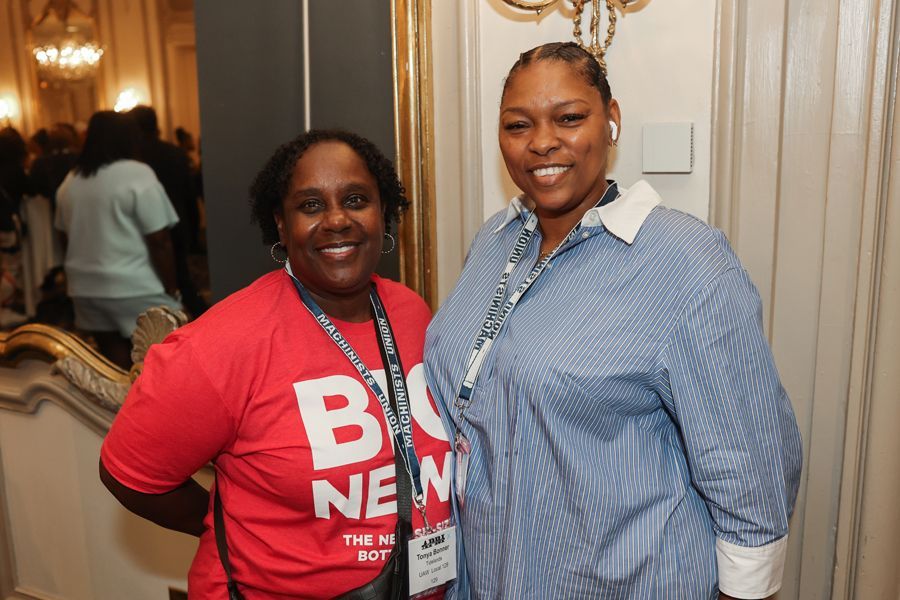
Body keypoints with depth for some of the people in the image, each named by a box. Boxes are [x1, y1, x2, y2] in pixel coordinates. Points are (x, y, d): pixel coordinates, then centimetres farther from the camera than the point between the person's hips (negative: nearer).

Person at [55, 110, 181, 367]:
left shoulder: (69, 181, 10)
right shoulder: (138, 174, -11)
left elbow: (65, 237, 17)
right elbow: (159, 242, -14)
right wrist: (171, 289, -7)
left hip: (85, 287, 7)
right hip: (134, 288, -7)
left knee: (113, 357, 11)